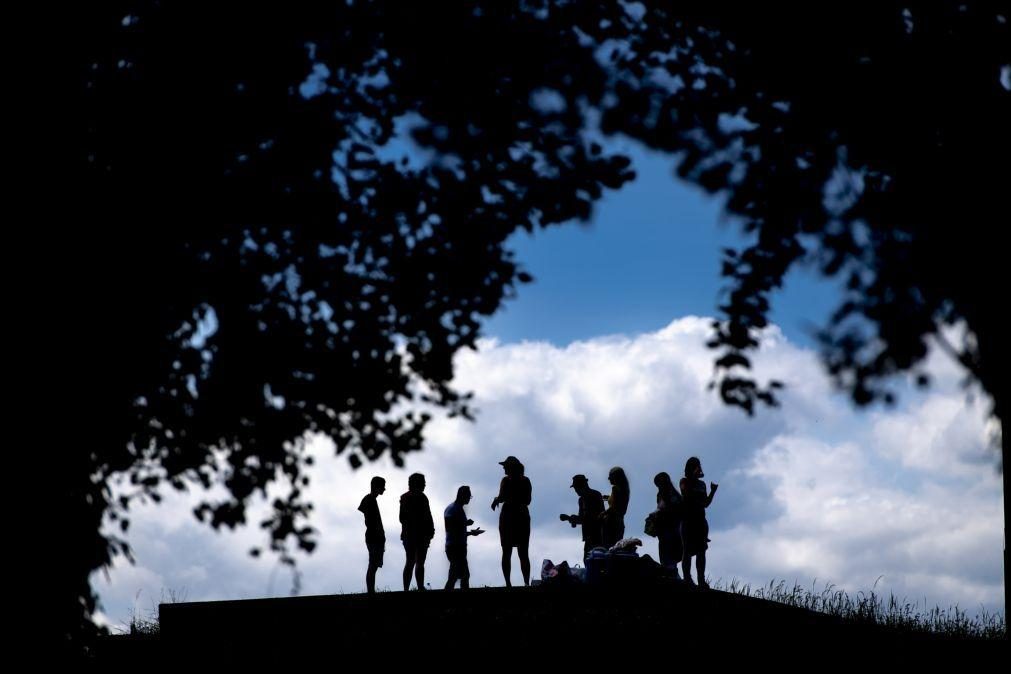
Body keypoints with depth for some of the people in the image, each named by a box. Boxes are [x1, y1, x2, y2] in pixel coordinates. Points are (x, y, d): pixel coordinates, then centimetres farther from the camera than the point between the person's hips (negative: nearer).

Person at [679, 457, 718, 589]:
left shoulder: (702, 484, 18)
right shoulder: (685, 481, 3)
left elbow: (706, 503, 17)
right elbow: (686, 495, -16)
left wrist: (713, 491, 3)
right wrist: (694, 477, -17)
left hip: (700, 520, 5)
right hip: (688, 519, -5)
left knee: (701, 551, -1)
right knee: (688, 550, -8)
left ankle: (701, 580, -4)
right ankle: (687, 578, -12)